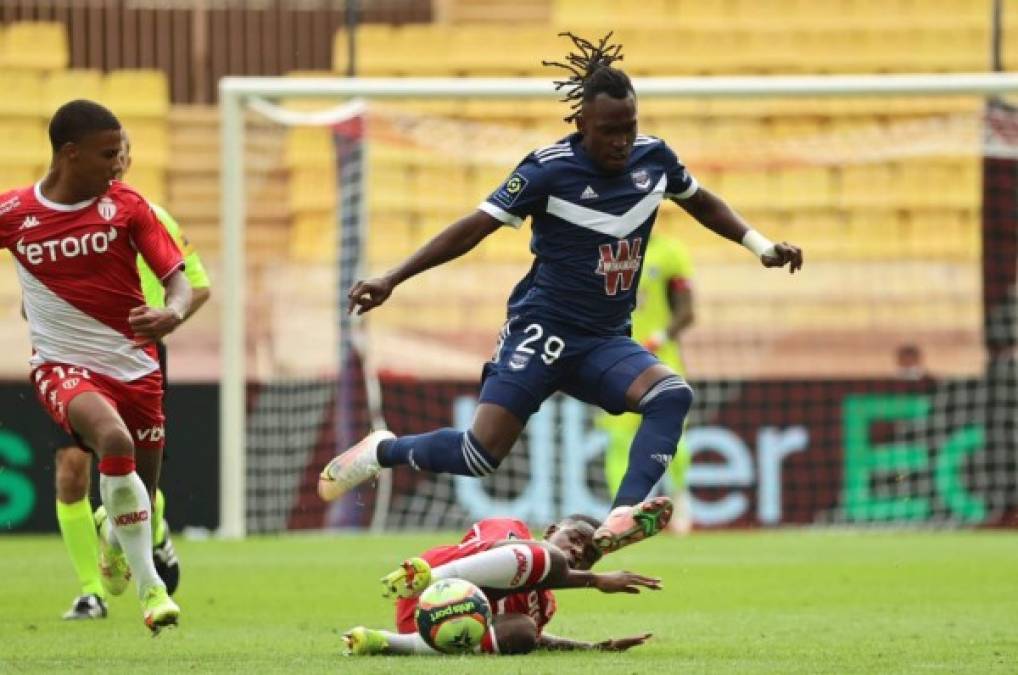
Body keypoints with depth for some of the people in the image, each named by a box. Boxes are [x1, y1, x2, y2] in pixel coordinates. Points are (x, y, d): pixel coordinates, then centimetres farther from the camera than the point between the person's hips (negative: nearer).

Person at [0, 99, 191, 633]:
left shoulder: (126, 206, -3)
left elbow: (177, 281, -7)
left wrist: (172, 313, -28)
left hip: (134, 364, 3)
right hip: (63, 365, -3)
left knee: (142, 493, 10)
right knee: (114, 440, -35)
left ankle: (114, 533, 51)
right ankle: (148, 586, -26)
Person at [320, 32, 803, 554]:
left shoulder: (653, 157, 2)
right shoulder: (550, 169, -13)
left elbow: (701, 202, 24)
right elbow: (475, 227, -11)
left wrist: (762, 246, 16)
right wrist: (391, 280, -16)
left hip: (606, 343, 5)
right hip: (543, 332, -5)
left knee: (672, 394, -26)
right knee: (481, 454, -15)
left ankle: (622, 518, -38)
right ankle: (382, 452, 14)